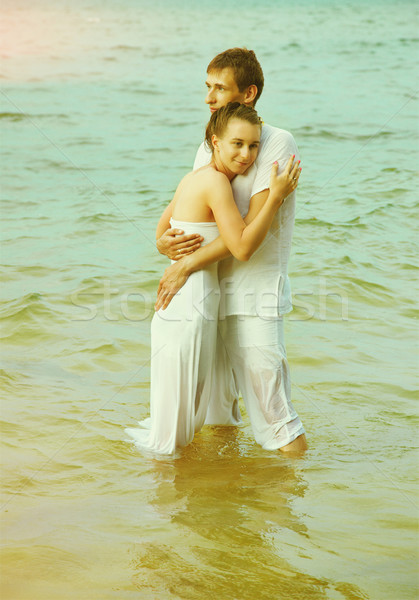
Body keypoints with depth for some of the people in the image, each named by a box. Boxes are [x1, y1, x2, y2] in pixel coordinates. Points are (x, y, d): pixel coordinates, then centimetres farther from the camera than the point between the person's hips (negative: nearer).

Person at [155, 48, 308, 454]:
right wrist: (163, 240, -10)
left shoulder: (278, 143, -12)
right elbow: (183, 200, 16)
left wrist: (188, 264, -21)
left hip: (256, 287, -7)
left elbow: (255, 227, -19)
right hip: (212, 286, 7)